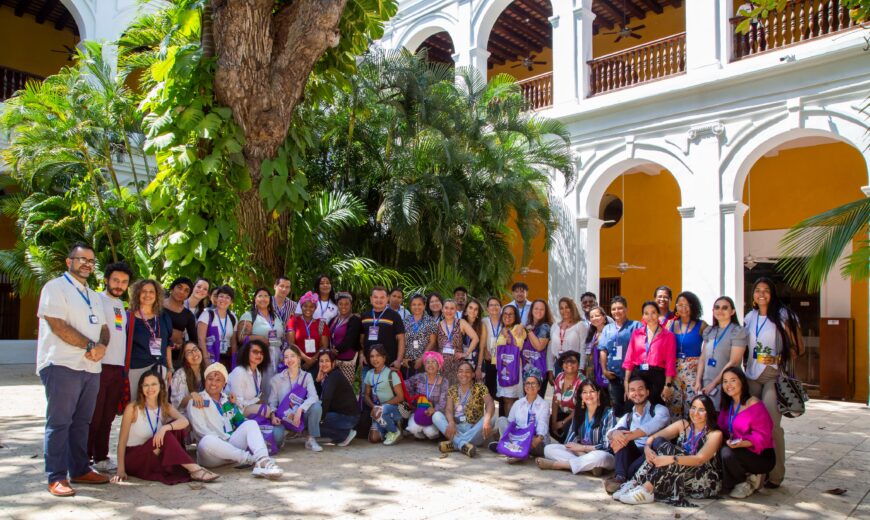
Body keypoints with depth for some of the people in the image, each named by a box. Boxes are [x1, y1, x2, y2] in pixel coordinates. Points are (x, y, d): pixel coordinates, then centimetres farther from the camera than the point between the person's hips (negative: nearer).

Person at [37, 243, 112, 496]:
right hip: (62, 365, -7)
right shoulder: (56, 287, -4)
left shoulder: (93, 296, 20)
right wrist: (90, 345, -14)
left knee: (81, 421, 12)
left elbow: (103, 328, 16)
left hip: (91, 367, 7)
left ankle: (80, 470, 20)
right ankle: (56, 477, 3)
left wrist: (102, 345, -6)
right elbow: (58, 325, -15)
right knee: (59, 422, -3)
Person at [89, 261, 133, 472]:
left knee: (107, 416, 11)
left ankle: (101, 457, 19)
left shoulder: (121, 305, 18)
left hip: (118, 367, 7)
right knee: (93, 415, -2)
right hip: (100, 365, -7)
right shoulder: (97, 300, -4)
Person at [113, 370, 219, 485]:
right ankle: (195, 470, -34)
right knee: (165, 436, -30)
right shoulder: (132, 408, -12)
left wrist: (165, 427, -40)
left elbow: (184, 421, -21)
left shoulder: (165, 407, -2)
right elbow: (122, 440, -12)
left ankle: (177, 469, -26)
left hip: (157, 456, 4)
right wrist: (121, 469, -19)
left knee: (174, 427, -19)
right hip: (133, 458, -4)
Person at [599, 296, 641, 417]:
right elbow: (603, 350, 11)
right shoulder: (607, 328, 14)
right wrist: (604, 369, 3)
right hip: (613, 374, 4)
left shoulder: (636, 326, 0)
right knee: (616, 406, 11)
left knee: (630, 406, -3)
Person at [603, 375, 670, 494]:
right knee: (621, 431, -19)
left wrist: (627, 437, -30)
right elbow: (609, 433, -1)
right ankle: (620, 477, -38)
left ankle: (627, 478, -42)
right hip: (634, 455, 4)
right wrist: (615, 434, -27)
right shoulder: (627, 417, 19)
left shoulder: (659, 410, 5)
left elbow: (652, 427, -19)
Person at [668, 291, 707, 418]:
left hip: (693, 369, -3)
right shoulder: (672, 324, 9)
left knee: (691, 405, -4)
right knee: (674, 404, 7)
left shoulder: (701, 325, 0)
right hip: (674, 369, 3)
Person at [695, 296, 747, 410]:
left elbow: (733, 362, -11)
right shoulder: (709, 331, 11)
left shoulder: (738, 331, -5)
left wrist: (714, 383, -12)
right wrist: (698, 381, 1)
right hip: (706, 383, 5)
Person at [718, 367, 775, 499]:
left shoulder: (754, 405, -16)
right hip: (738, 450, 8)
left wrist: (742, 443, -34)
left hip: (762, 456, -8)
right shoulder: (727, 405, 10)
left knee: (727, 453, -32)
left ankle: (745, 484, -3)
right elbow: (723, 429, 8)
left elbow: (762, 436, -20)